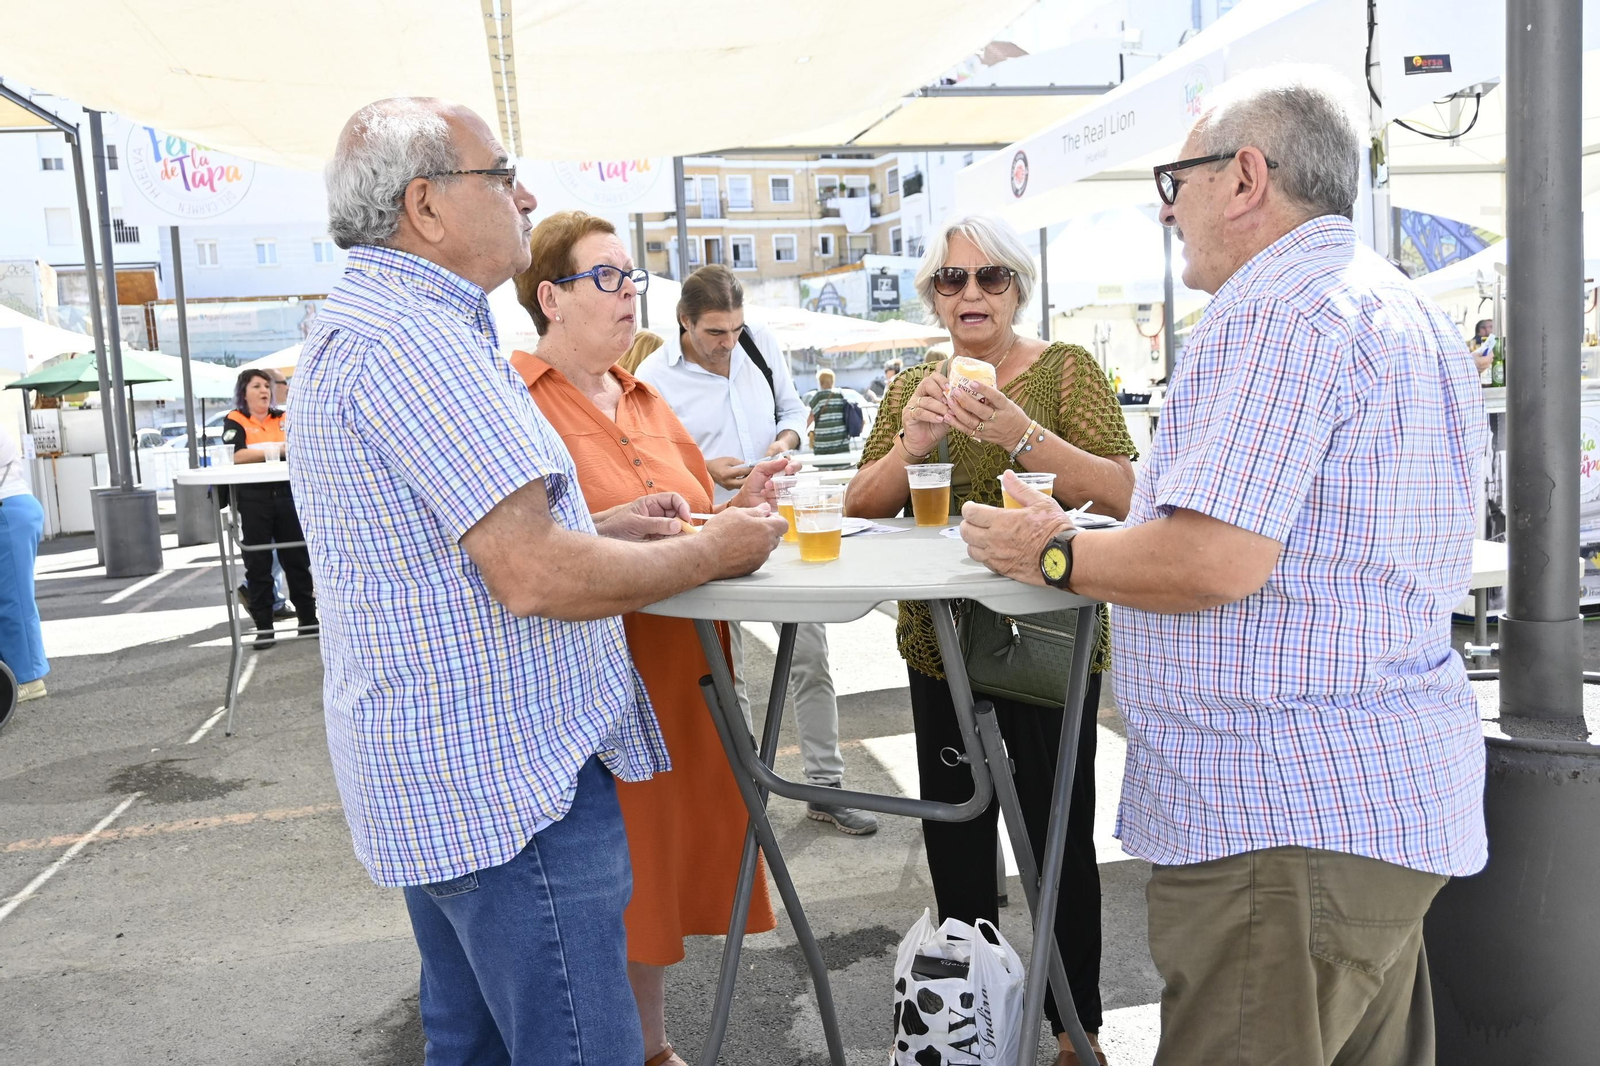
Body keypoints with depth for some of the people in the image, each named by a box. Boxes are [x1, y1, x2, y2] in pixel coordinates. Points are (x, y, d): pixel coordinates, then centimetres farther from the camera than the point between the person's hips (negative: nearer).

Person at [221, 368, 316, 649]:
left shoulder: (283, 418, 13)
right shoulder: (235, 420, 1)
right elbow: (235, 456, -15)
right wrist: (276, 450, -18)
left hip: (286, 494, 3)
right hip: (252, 498, -3)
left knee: (297, 557, 7)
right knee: (258, 563, 2)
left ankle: (308, 618, 16)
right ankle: (263, 627, 6)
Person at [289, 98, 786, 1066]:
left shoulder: (361, 324, 16)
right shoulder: (414, 338, -20)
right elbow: (537, 579, -26)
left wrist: (607, 527, 13)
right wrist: (713, 552, -10)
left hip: (434, 772, 11)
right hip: (505, 777, -11)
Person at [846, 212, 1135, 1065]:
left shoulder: (1065, 370, -4)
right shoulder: (913, 388, 9)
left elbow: (1122, 495, -15)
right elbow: (860, 508, 3)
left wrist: (1023, 435, -30)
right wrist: (909, 445, -16)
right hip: (939, 644, 4)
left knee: (1058, 835, 2)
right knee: (952, 835, 13)